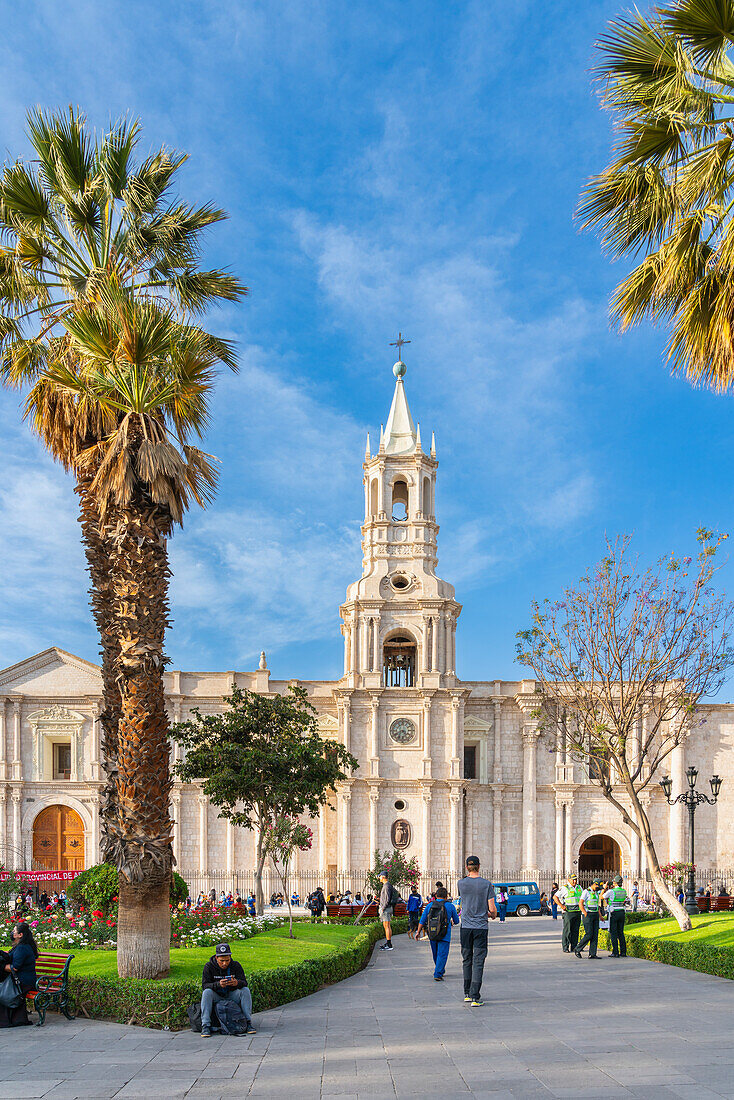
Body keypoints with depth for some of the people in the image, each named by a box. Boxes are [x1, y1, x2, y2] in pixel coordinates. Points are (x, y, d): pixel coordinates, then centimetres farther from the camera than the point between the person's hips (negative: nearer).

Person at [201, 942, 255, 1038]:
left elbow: (244, 983, -13)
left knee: (245, 990, -23)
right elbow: (205, 985, -18)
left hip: (231, 996, 1)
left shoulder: (236, 965, -6)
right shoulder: (208, 967, -11)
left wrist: (237, 983, -39)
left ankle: (248, 1023, -20)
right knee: (207, 992, -31)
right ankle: (205, 1026, -32)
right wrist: (218, 984, -39)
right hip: (216, 997, -1)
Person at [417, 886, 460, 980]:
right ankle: (437, 974, -12)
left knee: (436, 954, 20)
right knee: (442, 955, -1)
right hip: (444, 936, -4)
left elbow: (422, 920, 2)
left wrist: (418, 932, 9)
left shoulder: (429, 906, 4)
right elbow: (456, 921, 9)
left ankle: (441, 971, 35)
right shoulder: (450, 906, -2)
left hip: (431, 934, 4)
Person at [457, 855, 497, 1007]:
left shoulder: (461, 883, -1)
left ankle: (467, 994, 22)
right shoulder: (487, 884, -6)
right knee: (478, 962, -2)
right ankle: (475, 998, -7)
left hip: (465, 926, 2)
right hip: (481, 927, -2)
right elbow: (492, 908, -6)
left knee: (467, 960, 15)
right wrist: (493, 915, 15)